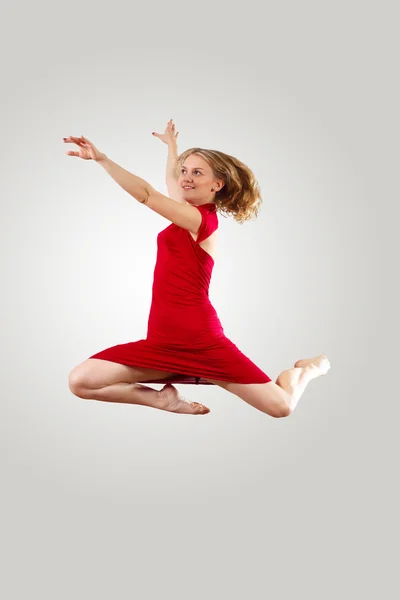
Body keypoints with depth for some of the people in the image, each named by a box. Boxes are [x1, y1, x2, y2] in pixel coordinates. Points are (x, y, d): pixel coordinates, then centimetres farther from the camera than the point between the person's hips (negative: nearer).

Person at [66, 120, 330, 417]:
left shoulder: (201, 219, -8)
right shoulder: (193, 214, 14)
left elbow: (146, 194, -18)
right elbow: (172, 181, 34)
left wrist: (101, 157, -22)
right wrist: (172, 145, 51)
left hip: (199, 342, -7)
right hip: (163, 342, 8)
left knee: (281, 406, -10)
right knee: (80, 381, -11)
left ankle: (309, 368, 25)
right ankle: (164, 398, 2)